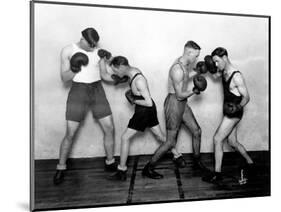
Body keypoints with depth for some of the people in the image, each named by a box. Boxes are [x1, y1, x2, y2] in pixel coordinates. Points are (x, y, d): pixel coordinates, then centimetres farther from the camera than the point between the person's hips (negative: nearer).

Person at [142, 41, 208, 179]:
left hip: (183, 104, 9)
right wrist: (194, 91, -10)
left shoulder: (185, 63, 4)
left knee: (196, 131, 15)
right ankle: (148, 168, 8)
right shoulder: (177, 69, -25)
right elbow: (180, 95, -23)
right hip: (174, 104, -9)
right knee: (171, 142, -4)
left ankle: (196, 161, 34)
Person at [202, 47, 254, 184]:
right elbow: (215, 76, 25)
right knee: (232, 141, 17)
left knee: (217, 139, -10)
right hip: (229, 111, 9)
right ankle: (250, 163, 37)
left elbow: (246, 97, -18)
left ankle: (217, 175, -3)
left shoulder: (236, 76, -22)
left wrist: (238, 107, -36)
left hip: (234, 113, -9)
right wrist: (211, 68, 4)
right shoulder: (224, 71, 2)